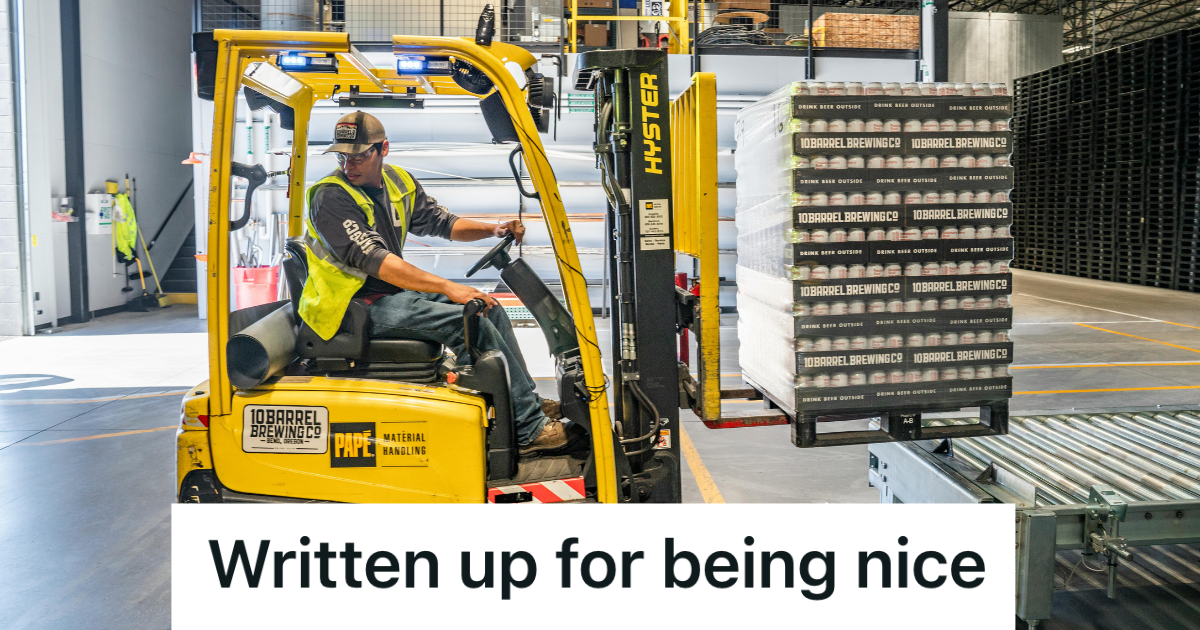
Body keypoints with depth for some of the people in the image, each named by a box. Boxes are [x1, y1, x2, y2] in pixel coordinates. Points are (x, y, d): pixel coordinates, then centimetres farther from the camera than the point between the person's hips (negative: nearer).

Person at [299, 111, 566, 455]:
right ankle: (528, 429, -17)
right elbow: (375, 261, -27)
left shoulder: (399, 182, 7)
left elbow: (441, 222, 17)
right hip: (355, 305, -8)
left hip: (393, 292, 9)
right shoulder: (331, 197, -17)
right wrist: (448, 288, -32)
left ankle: (529, 402, 12)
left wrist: (494, 230, -1)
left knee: (489, 307, 4)